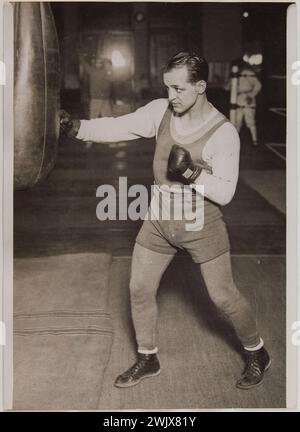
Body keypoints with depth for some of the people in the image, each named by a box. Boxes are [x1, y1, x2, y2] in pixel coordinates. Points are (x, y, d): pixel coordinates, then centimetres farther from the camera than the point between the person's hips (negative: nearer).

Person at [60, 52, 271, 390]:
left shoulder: (223, 132, -19)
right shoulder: (160, 111, -7)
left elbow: (225, 193, -19)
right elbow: (117, 127, -9)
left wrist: (192, 173, -34)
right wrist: (76, 127, -22)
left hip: (201, 223, -4)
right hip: (160, 219, 5)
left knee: (223, 297, 6)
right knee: (139, 290, 9)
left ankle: (256, 353, 32)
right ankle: (147, 359, 30)